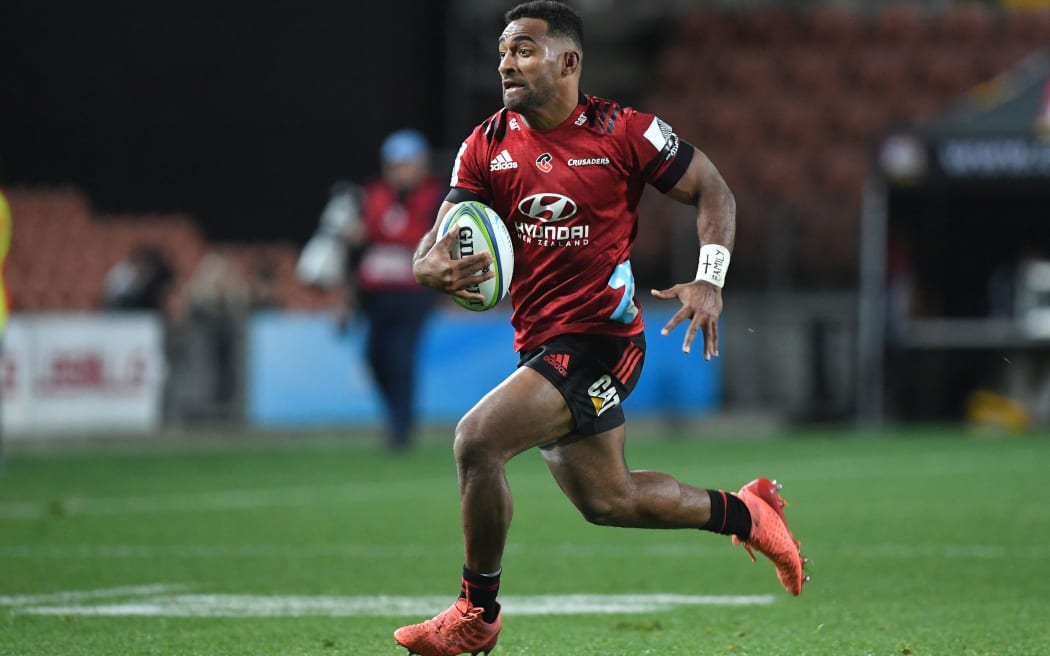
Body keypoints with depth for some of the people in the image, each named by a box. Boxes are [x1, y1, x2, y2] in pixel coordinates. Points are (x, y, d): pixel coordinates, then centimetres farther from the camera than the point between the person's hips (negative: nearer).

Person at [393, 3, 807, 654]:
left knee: (477, 441, -22)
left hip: (599, 337, -7)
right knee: (607, 500, 17)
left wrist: (709, 282, -12)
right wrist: (436, 268, -24)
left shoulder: (622, 131, -9)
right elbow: (439, 243, 1)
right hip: (540, 344, 7)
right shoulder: (487, 146, 4)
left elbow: (712, 191, 1)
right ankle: (746, 512, 39)